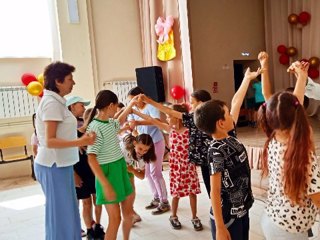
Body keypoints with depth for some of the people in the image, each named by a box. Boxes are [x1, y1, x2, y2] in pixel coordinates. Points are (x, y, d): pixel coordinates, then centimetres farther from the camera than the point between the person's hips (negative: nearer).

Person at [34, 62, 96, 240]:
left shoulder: (56, 101, 11)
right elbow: (50, 141, -23)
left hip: (60, 164, 9)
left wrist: (79, 140, 26)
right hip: (54, 166, -9)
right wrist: (80, 142, -34)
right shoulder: (52, 103, -18)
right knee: (60, 214, 2)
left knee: (68, 212, 18)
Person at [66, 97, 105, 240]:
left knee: (97, 198, 12)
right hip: (79, 169, -5)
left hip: (94, 167, 5)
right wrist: (74, 174, -15)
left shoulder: (85, 123, 6)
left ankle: (97, 226, 31)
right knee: (87, 202, 6)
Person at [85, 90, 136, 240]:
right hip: (108, 173, -8)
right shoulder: (95, 127, -19)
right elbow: (91, 159, -23)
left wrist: (132, 103, 34)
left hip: (120, 170, 8)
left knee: (128, 212, 17)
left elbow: (120, 121, 32)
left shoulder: (110, 122, 5)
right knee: (115, 219, -1)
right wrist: (105, 185, -26)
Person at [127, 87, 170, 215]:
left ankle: (164, 202, 8)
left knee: (155, 172, -5)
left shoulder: (150, 107, -16)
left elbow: (157, 120, -34)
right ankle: (156, 198, 27)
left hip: (156, 142, -7)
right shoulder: (133, 110, 5)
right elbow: (131, 126, -2)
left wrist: (138, 122, -45)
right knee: (148, 173, 12)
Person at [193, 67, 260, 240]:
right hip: (227, 217, -8)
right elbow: (215, 191, -24)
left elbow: (236, 103, 10)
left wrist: (247, 78, 20)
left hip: (241, 210, 9)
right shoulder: (216, 151, -25)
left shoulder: (228, 136, -2)